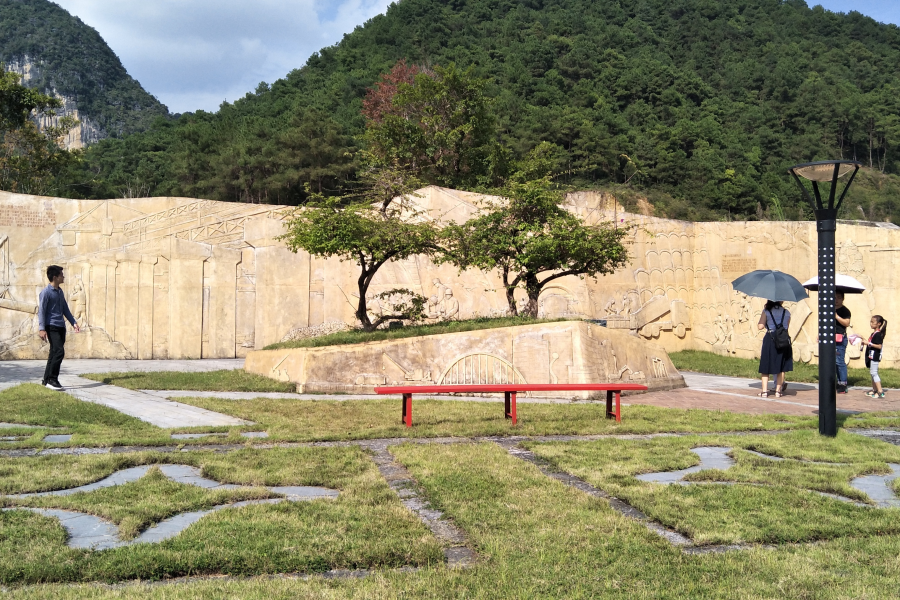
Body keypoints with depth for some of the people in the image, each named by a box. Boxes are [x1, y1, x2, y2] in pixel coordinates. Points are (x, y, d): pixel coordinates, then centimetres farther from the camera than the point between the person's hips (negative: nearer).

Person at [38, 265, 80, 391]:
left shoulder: (60, 292, 16)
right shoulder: (46, 292, -9)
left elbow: (65, 309, 23)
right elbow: (41, 311, -13)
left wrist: (73, 322, 19)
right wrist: (42, 329, -19)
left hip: (61, 327, 9)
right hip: (52, 327, -9)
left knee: (54, 353, 9)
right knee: (59, 351, -16)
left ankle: (46, 380, 17)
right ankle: (52, 380, -11)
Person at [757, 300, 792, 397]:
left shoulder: (766, 311, -2)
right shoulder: (787, 312, 7)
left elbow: (760, 326, -7)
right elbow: (787, 326, 12)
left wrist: (758, 324, 11)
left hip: (770, 339, -2)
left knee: (765, 366, 6)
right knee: (781, 367, 11)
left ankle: (764, 390, 0)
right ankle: (778, 390, 12)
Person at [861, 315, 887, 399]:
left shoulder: (878, 334, -16)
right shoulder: (874, 333, 14)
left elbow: (879, 346, -23)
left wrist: (869, 343, -23)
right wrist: (865, 342, 13)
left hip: (875, 356, -10)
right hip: (871, 356, 10)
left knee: (874, 373, -11)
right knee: (873, 373, 15)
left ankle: (880, 392, -13)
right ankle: (875, 390, 23)